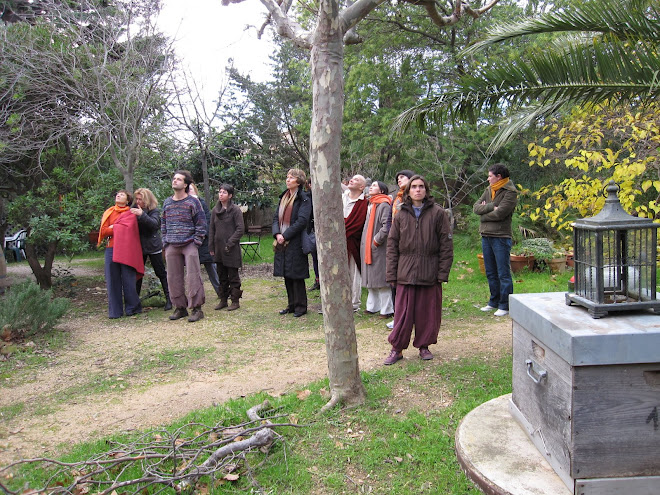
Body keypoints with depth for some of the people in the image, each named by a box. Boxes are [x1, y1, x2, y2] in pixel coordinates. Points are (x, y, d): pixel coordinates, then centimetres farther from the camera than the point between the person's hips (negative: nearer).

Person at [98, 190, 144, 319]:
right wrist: (118, 228, -4)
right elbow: (103, 231, 6)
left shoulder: (130, 214, 7)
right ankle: (115, 311, 6)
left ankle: (132, 308, 8)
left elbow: (127, 228, -10)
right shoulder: (108, 213, 17)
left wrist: (112, 228, 0)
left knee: (128, 280, -3)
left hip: (125, 249, -3)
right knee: (112, 280, 1)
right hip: (111, 249, 4)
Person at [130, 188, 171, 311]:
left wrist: (142, 215, -38)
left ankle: (169, 299, 8)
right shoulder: (134, 208, 6)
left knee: (161, 273, 1)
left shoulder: (154, 211, -8)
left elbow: (154, 223, -26)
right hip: (138, 246, 4)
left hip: (153, 246, -4)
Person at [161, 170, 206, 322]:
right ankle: (180, 308, 17)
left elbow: (201, 223, -2)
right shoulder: (167, 203, 13)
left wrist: (196, 242, -8)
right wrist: (165, 243, 10)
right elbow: (163, 224, 20)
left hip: (189, 245, -5)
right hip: (171, 246, 5)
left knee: (193, 277, -7)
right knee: (173, 278, 7)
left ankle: (197, 308, -1)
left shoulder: (193, 202, -1)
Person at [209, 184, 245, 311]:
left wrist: (230, 243, -15)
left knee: (233, 276, 0)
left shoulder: (235, 210, -6)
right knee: (222, 276, 13)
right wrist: (211, 247, 8)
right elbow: (211, 229, 14)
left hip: (231, 249, -6)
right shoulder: (215, 210, 10)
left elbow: (240, 229, -10)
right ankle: (223, 300, 22)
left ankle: (235, 301, 8)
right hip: (218, 248, 6)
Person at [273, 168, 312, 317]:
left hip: (296, 243, -7)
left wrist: (285, 235, -16)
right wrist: (277, 234, -5)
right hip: (282, 242, 7)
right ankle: (291, 305, 22)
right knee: (286, 275, 11)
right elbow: (276, 217, 13)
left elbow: (302, 221, -16)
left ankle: (300, 306, 9)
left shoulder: (304, 199, -7)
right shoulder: (283, 197, 16)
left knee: (296, 275, -2)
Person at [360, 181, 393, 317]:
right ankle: (373, 306, 25)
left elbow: (387, 226, -22)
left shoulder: (384, 205, -12)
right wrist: (365, 244, 15)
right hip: (367, 248, 9)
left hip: (379, 249, -9)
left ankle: (387, 309, 6)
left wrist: (376, 241, -17)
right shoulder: (371, 205, 16)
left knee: (381, 279, -3)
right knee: (371, 279, 15)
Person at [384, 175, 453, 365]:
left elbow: (446, 244, 0)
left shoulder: (438, 213, 0)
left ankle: (424, 346, 25)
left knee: (428, 312, 8)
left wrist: (443, 272, -5)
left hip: (430, 273, -1)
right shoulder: (400, 215, 6)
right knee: (402, 313, 2)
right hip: (406, 273, 1)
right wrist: (392, 274, 1)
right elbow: (392, 245, 7)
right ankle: (397, 349, 14)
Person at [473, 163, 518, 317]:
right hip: (486, 236, 8)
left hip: (501, 237, -7)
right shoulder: (489, 190, 15)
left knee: (503, 273, -2)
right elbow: (476, 207, 3)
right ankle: (494, 302, 25)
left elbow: (500, 213, -19)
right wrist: (490, 207, -13)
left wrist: (483, 215, -4)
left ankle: (505, 305, 5)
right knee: (490, 273, 14)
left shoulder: (510, 192, -8)